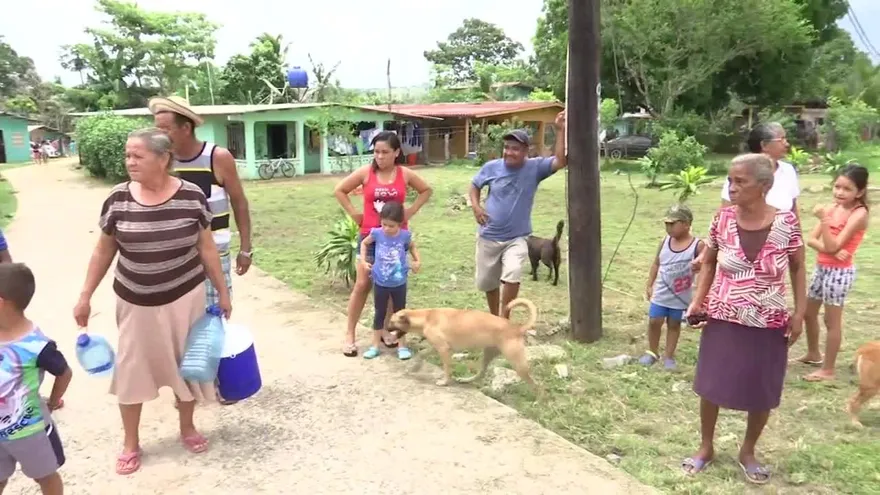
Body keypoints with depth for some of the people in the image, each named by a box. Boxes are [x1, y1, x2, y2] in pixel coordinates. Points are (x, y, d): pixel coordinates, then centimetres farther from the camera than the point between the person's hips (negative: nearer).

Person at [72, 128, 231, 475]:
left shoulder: (192, 197, -12)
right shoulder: (118, 199, -8)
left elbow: (207, 248, -2)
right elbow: (103, 251, 3)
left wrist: (223, 292, 1)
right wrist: (85, 296, 4)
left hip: (184, 298, -1)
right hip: (135, 302, 1)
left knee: (185, 364, 13)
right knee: (131, 370, 10)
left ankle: (187, 428, 36)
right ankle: (130, 443, 29)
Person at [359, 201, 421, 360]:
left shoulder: (405, 235, -11)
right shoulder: (377, 233, -11)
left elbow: (413, 247, 11)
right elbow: (364, 243, 8)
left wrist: (418, 261, -3)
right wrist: (363, 261, -2)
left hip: (399, 283, 0)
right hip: (380, 283, 0)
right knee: (380, 314, 11)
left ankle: (402, 346, 22)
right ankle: (375, 346, 22)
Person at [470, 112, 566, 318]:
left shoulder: (535, 167, -10)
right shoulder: (491, 167, -7)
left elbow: (561, 161, -24)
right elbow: (474, 185, 10)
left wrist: (560, 131, -30)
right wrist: (475, 205, -7)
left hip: (516, 238, -2)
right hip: (488, 237, 2)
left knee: (512, 276, -26)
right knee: (487, 283, 15)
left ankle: (503, 320, -7)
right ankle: (494, 317, 42)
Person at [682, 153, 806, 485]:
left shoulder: (786, 223, -12)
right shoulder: (723, 219, -8)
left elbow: (798, 269, 1)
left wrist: (799, 313, -3)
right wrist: (698, 301, -4)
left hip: (769, 325, -1)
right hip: (723, 321, 1)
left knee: (762, 393, 12)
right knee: (710, 386, 9)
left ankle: (748, 452, 35)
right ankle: (706, 447, 32)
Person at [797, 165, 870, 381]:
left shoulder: (859, 213, -16)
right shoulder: (832, 208, 3)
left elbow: (833, 246, -22)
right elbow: (811, 240, -2)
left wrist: (824, 219, -29)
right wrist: (829, 249, -20)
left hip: (840, 271, -8)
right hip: (822, 268, 8)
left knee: (832, 320, 1)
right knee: (808, 313, 19)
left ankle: (828, 370, 12)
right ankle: (813, 354, 40)